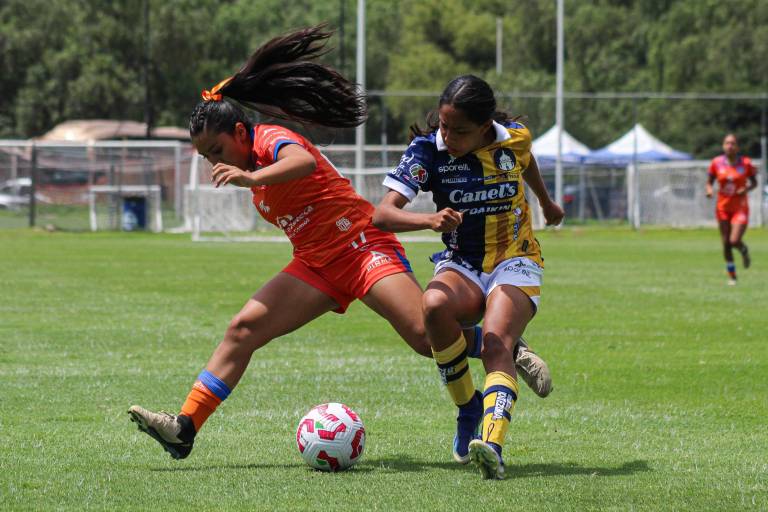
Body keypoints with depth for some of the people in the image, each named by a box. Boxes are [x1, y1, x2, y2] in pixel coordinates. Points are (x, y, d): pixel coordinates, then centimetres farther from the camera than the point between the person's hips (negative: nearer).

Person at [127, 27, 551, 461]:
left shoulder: (270, 139, -13)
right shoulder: (252, 163, 13)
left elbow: (304, 162, -38)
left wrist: (252, 178, -54)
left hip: (362, 244, -9)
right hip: (316, 265, 9)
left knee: (426, 335, -23)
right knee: (243, 329, -7)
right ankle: (185, 429, -11)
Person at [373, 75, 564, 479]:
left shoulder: (515, 138, -8)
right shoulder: (427, 149, -14)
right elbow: (382, 214, -23)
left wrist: (546, 202, 39)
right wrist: (429, 220, -43)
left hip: (515, 262, -1)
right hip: (461, 264, 1)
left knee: (496, 343, -30)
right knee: (435, 303, -35)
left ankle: (492, 445, -52)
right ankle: (468, 408, -14)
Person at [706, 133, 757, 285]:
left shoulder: (745, 163, -7)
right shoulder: (717, 163, -3)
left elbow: (754, 182, 4)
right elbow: (709, 182, 6)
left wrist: (746, 189, -16)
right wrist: (709, 190, -16)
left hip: (740, 208, -2)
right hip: (723, 208, 2)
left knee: (734, 241, -16)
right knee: (726, 243, 3)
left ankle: (744, 251, 21)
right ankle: (731, 275, 20)